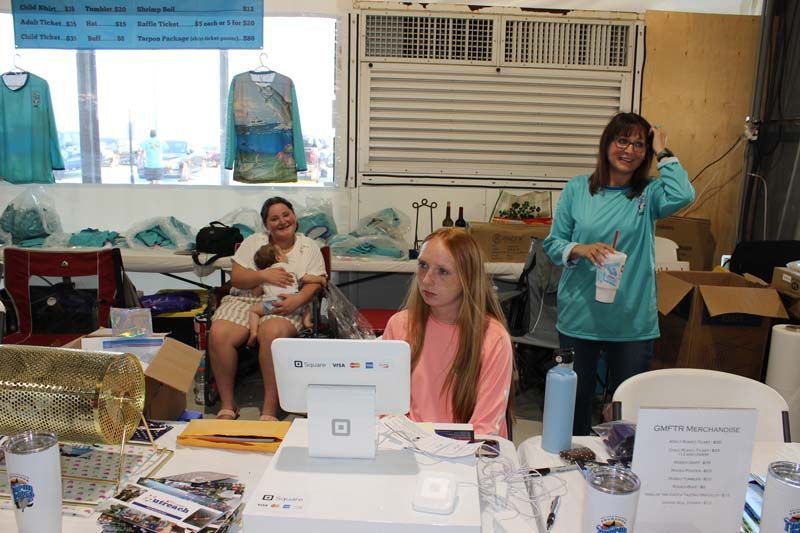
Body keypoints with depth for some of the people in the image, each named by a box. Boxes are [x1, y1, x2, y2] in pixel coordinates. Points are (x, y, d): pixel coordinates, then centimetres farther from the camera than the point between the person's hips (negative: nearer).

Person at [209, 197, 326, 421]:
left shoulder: (309, 247, 11)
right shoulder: (253, 242, 13)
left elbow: (314, 283, 1)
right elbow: (236, 278, 4)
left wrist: (298, 299, -20)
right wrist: (264, 275, -14)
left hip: (284, 306, -2)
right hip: (244, 301, 2)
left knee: (272, 333, -39)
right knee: (218, 334, -29)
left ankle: (269, 411, -30)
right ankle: (227, 406, -14)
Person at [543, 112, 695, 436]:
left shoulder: (648, 194, 1)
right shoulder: (578, 189, 1)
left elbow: (682, 196, -22)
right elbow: (553, 244, 1)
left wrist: (663, 153, -10)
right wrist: (581, 250, -19)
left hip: (633, 321, 0)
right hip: (579, 317, 0)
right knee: (576, 399, 14)